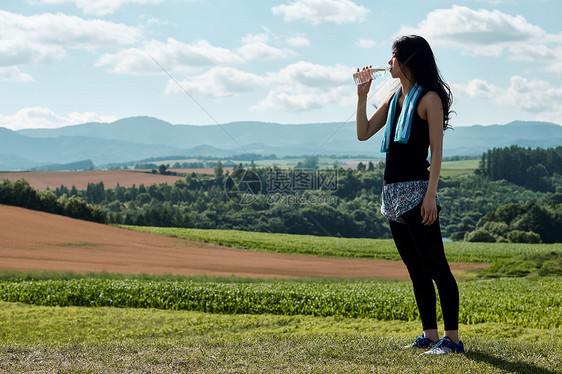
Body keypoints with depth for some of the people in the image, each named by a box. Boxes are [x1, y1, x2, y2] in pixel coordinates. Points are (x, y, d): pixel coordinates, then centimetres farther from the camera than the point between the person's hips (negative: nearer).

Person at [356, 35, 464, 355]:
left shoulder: (429, 98, -6)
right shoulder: (395, 98, 16)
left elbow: (437, 150, -11)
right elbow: (364, 133, 17)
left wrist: (431, 194, -19)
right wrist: (362, 95, 8)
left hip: (417, 190, -8)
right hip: (393, 192, 8)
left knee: (435, 266, -6)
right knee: (416, 269, 11)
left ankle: (453, 337, -4)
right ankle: (430, 335, 16)